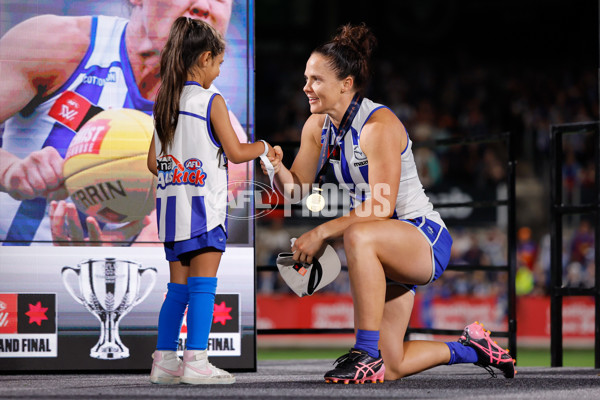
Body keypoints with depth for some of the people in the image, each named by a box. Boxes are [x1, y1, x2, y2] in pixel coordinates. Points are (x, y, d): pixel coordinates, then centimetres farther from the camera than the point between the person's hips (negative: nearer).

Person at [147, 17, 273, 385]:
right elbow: (235, 152, -10)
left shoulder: (164, 103, 9)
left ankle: (164, 361, 11)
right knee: (203, 285, -4)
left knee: (178, 288, 11)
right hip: (204, 207, -6)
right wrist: (263, 147, 8)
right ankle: (196, 361, -7)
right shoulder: (212, 102, -10)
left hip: (172, 203, 6)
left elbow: (154, 163, 11)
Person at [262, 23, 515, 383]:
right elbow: (297, 188, 3)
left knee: (359, 236, -42)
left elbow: (380, 207, -27)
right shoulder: (317, 127, 2)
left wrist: (322, 233, -29)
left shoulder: (379, 125, -21)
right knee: (390, 368, 5)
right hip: (387, 250, 8)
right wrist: (277, 167, -18)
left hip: (426, 239, -8)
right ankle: (469, 349, 32)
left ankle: (368, 353, -33)